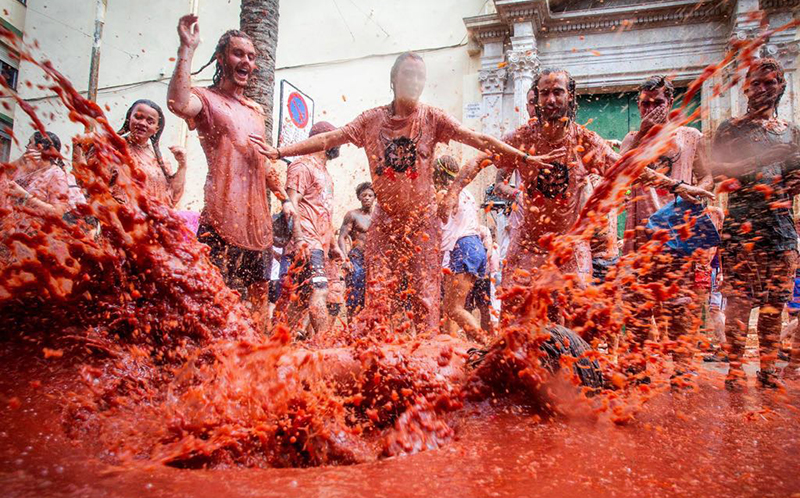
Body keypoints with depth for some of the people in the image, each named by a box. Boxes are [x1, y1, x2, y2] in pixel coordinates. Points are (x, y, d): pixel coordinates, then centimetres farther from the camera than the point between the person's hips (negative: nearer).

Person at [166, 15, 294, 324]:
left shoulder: (256, 111, 20)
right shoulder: (207, 99, -1)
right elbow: (179, 104, -26)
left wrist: (284, 198, 22)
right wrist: (187, 49, -21)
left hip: (259, 222, 7)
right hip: (223, 220, -7)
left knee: (259, 294, 14)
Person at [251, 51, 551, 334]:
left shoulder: (432, 119, 0)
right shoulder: (373, 120, 3)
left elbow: (478, 139, -8)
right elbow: (328, 139, 0)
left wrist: (525, 157, -17)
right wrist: (279, 152, -7)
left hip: (422, 222, -1)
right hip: (385, 222, 1)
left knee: (424, 295, -1)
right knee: (380, 294, -1)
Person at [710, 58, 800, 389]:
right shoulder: (730, 129, 9)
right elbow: (717, 168, -2)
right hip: (740, 222, -3)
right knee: (738, 298, -6)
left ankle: (768, 368, 13)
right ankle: (735, 368, 1)